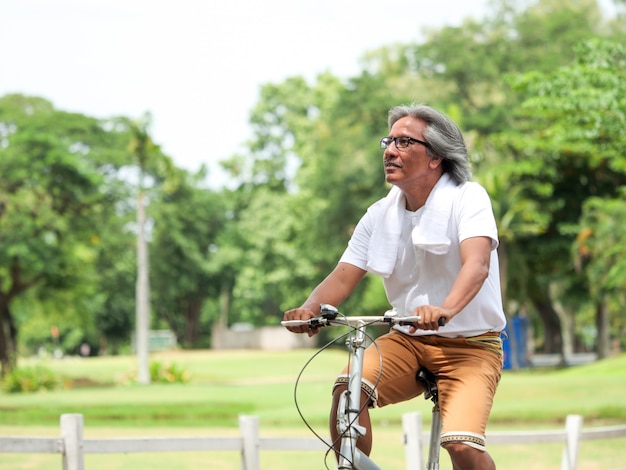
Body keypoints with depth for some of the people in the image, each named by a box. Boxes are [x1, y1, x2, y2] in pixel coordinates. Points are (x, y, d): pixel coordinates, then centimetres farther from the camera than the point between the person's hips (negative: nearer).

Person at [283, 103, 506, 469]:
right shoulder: (380, 215, 4)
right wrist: (310, 309, -23)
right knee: (347, 389, -26)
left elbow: (477, 264, -28)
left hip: (470, 346, -4)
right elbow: (344, 277, 1)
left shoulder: (467, 198, -11)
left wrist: (445, 309, -49)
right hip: (408, 341, 4)